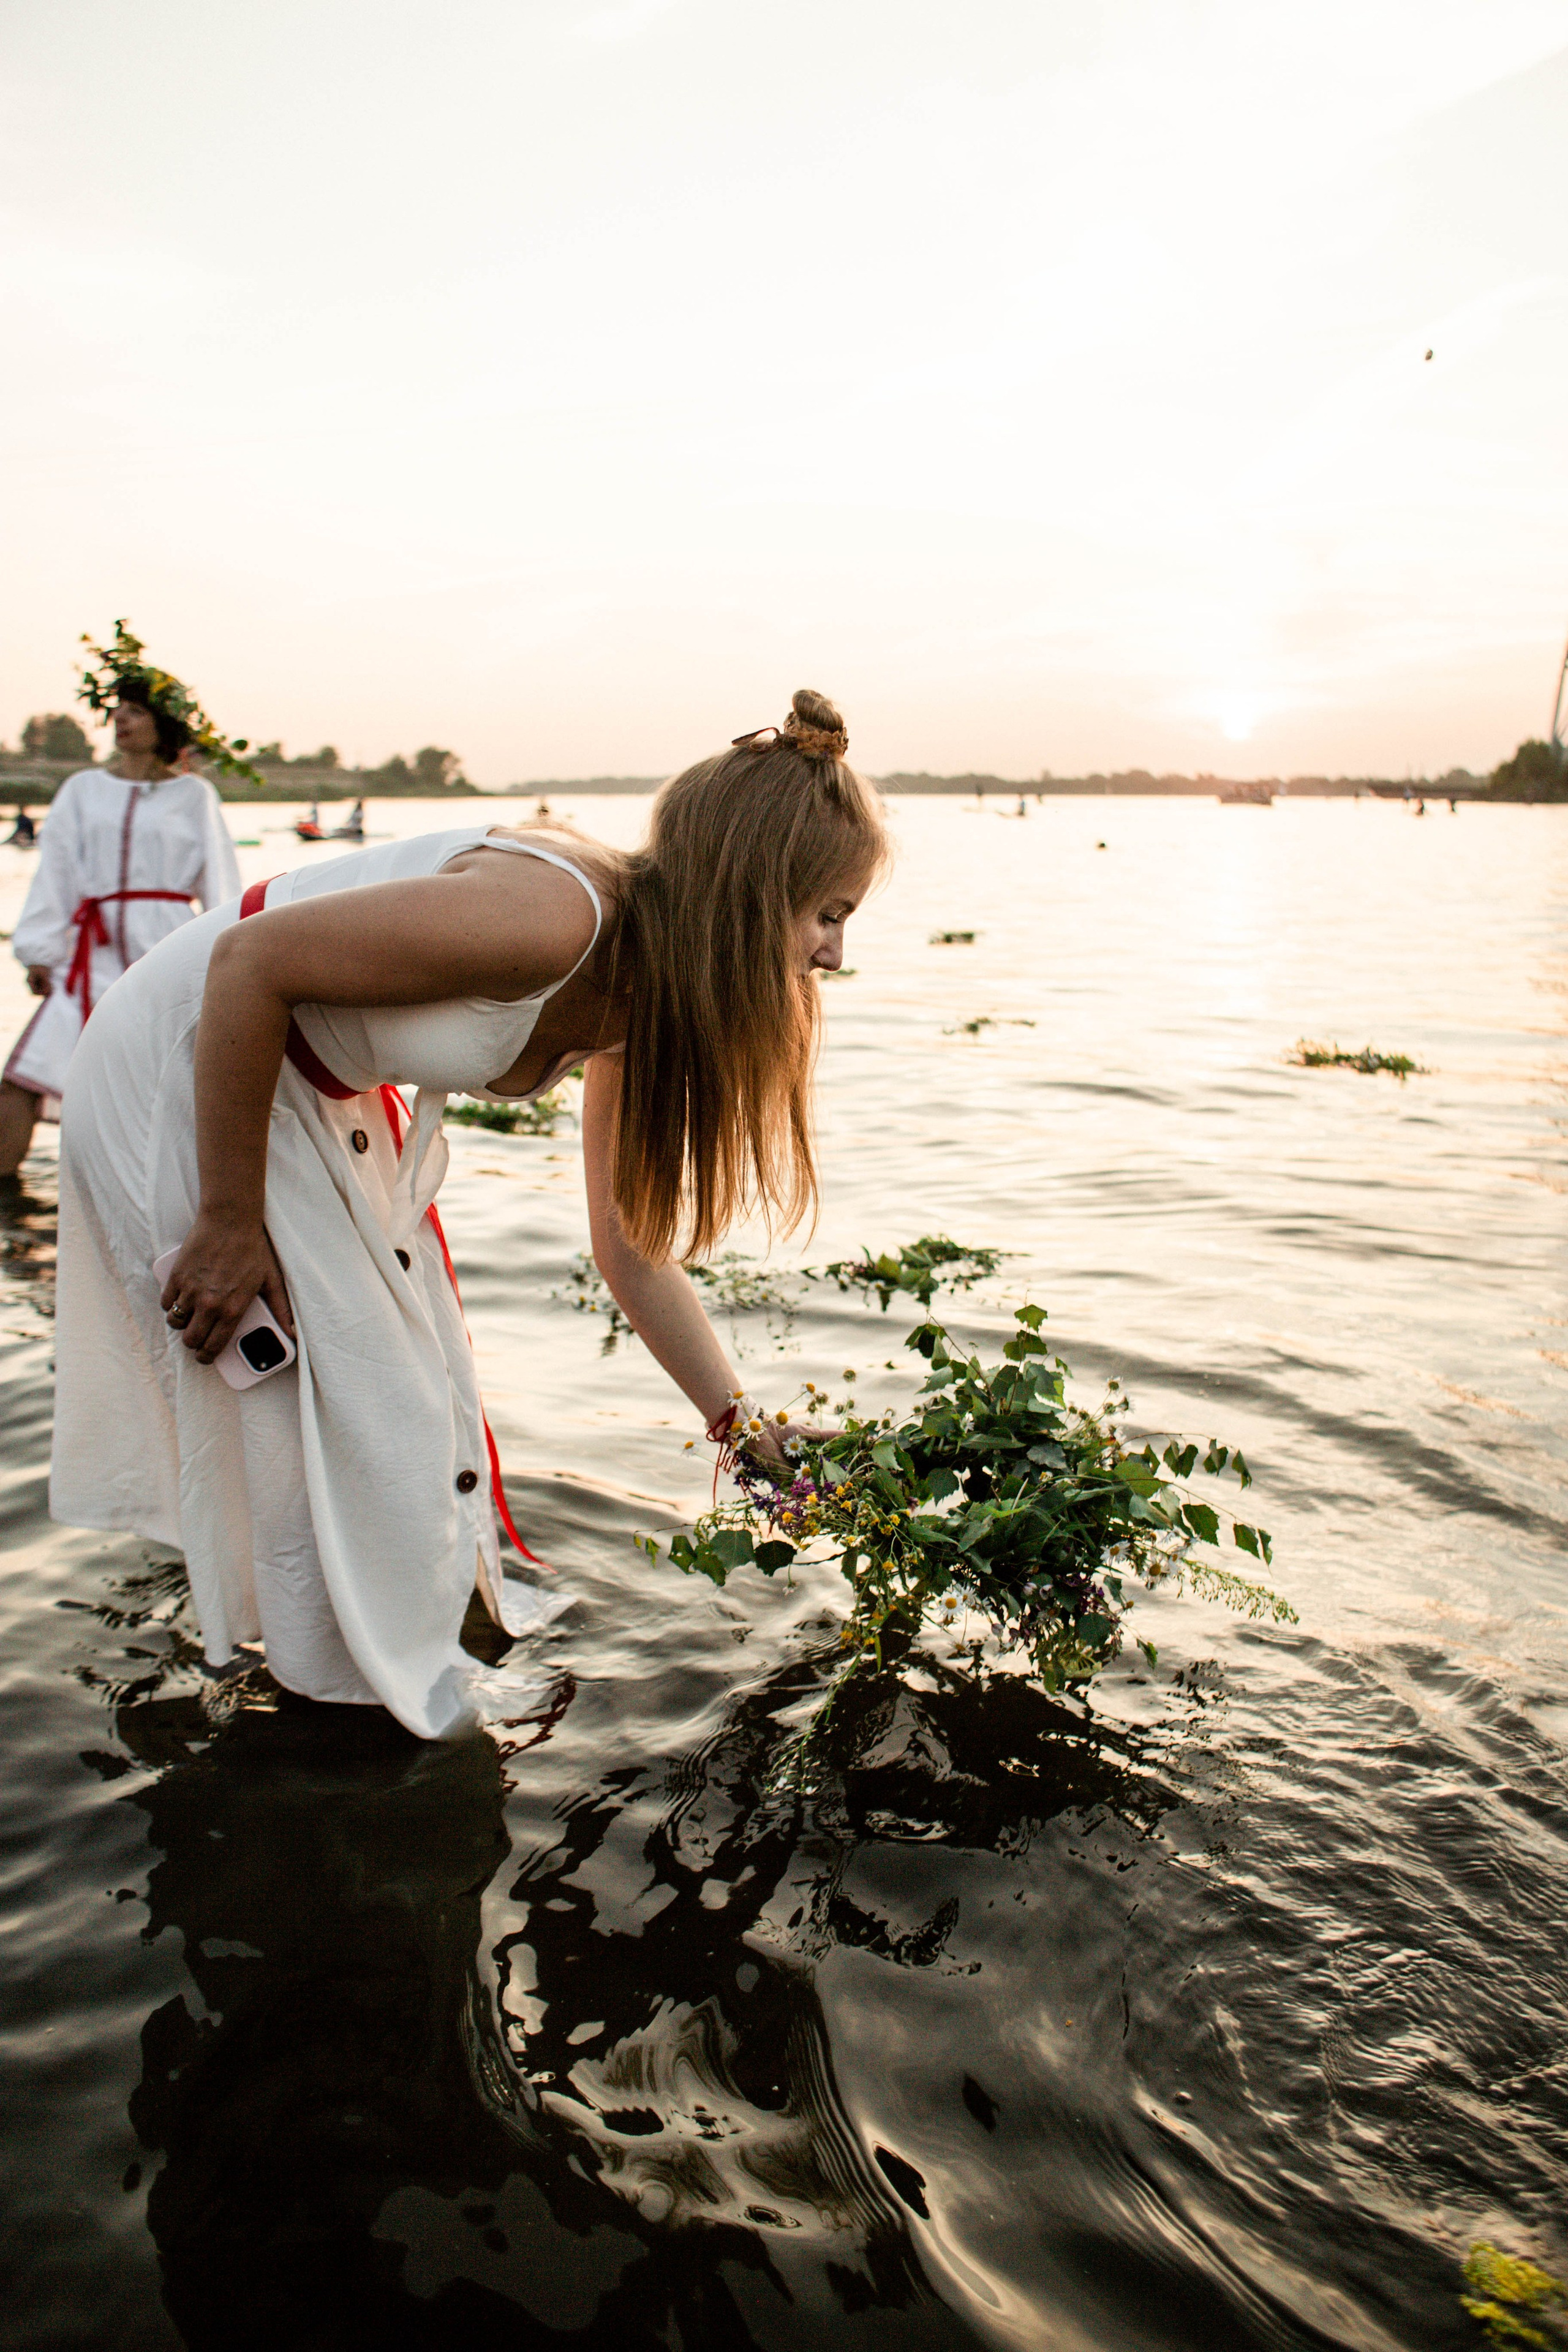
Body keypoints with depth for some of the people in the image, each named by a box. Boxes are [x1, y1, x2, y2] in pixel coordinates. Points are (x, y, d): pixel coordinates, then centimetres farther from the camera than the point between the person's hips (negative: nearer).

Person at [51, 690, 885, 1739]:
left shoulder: (645, 1002, -7)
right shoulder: (550, 916, -34)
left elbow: (634, 1250, 1)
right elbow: (248, 959, -30)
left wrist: (743, 1426, 0)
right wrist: (232, 1223, -23)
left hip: (319, 1096, 9)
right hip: (191, 1073, -8)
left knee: (414, 1385, 16)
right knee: (310, 1414, 0)